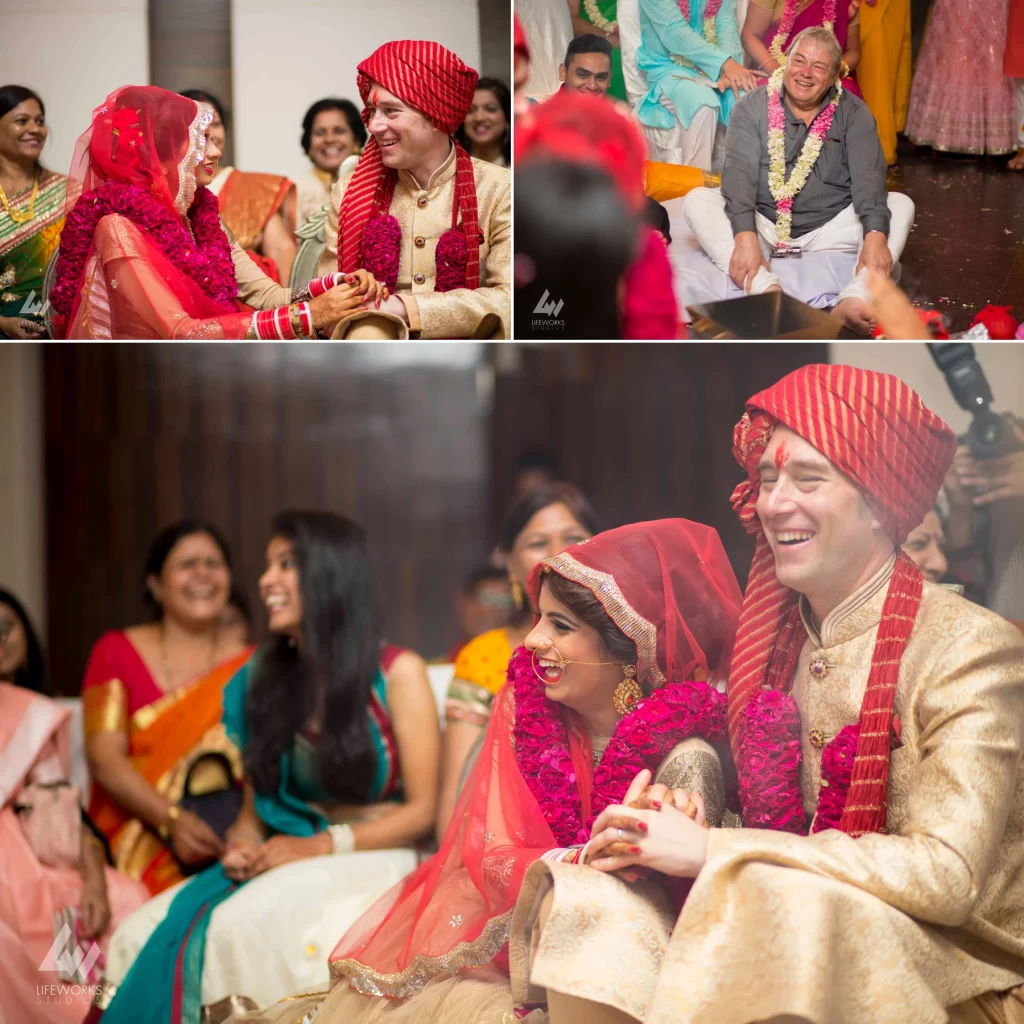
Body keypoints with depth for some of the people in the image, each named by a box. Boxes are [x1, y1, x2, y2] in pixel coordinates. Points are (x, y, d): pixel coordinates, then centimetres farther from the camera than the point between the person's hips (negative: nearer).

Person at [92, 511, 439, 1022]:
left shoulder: (397, 672, -2)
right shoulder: (264, 677, 13)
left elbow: (422, 810, -4)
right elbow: (255, 805, 16)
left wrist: (322, 846, -13)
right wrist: (242, 844, -7)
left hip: (373, 859, -5)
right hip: (285, 859, 5)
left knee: (243, 926, -34)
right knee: (144, 936, -22)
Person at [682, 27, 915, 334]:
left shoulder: (853, 113, 1)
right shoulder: (754, 107, -1)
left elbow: (868, 176, -12)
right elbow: (740, 171, -15)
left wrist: (875, 236, -32)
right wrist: (745, 237, -32)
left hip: (828, 231, 1)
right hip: (763, 227, 0)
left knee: (900, 205, -19)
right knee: (697, 201, -23)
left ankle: (855, 302, -44)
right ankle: (767, 291, -46)